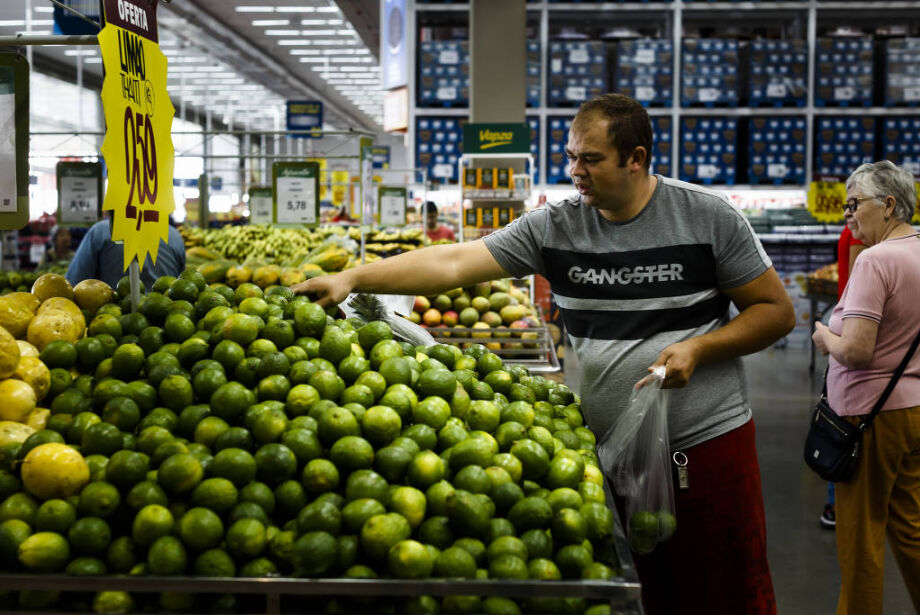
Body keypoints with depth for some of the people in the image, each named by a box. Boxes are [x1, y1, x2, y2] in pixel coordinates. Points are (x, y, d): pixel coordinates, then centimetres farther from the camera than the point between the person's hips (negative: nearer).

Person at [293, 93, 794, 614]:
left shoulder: (709, 217, -5)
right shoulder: (554, 227, -1)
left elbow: (777, 311, 0)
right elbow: (452, 263, -6)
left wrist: (697, 348, -14)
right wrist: (352, 279, -14)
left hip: (710, 440, -2)